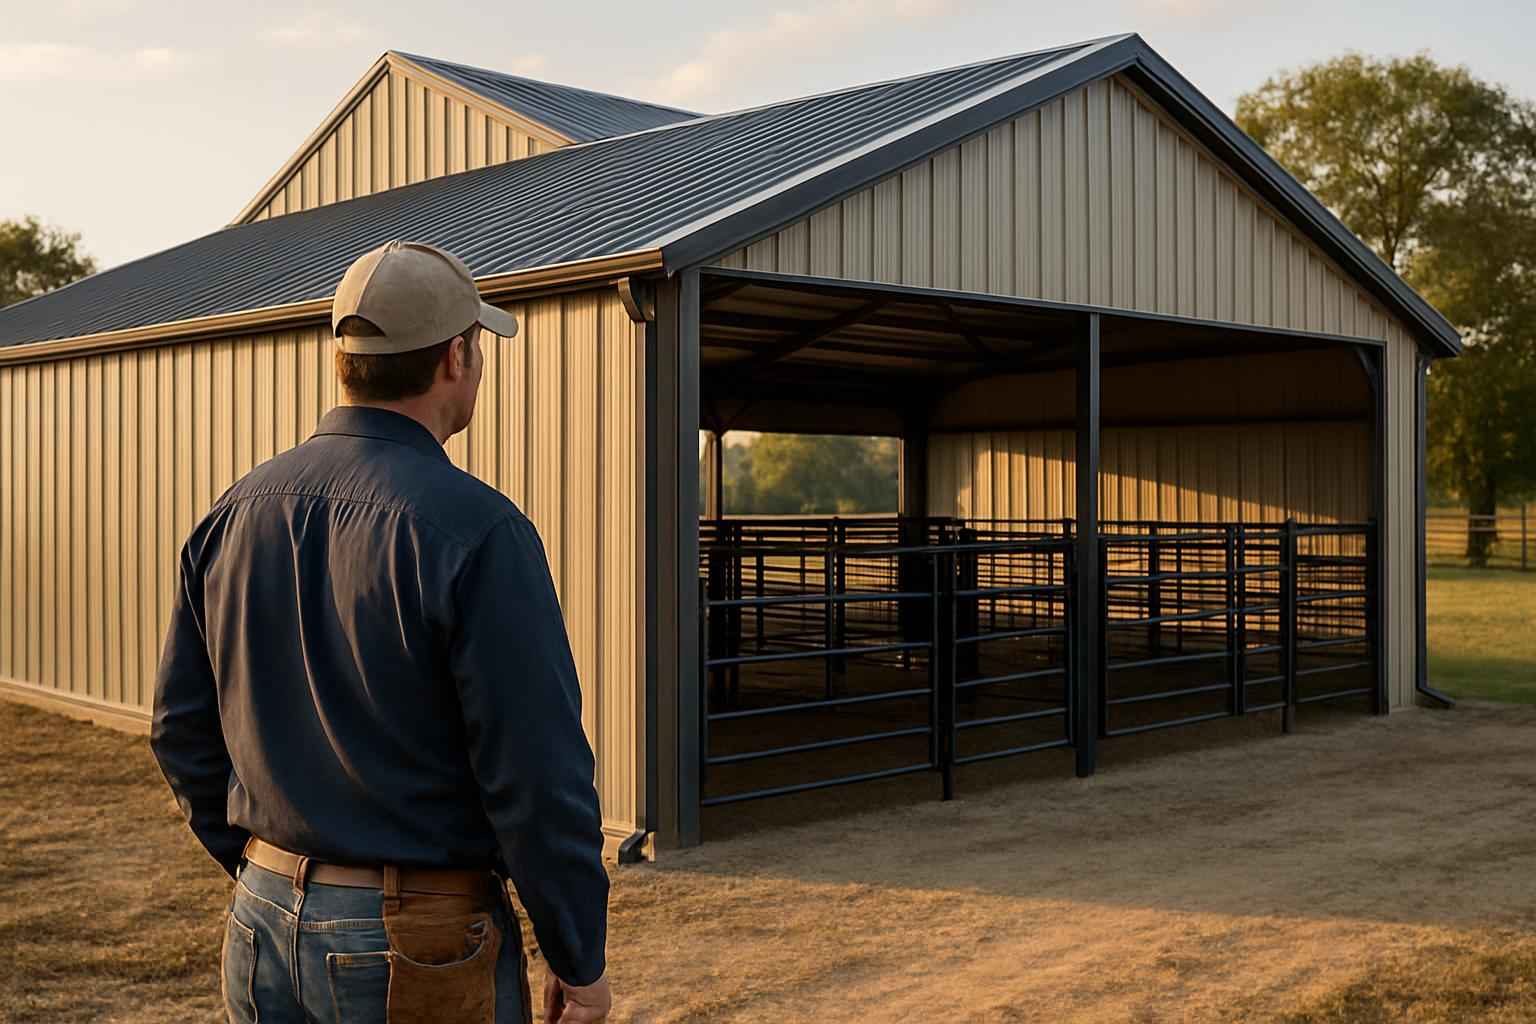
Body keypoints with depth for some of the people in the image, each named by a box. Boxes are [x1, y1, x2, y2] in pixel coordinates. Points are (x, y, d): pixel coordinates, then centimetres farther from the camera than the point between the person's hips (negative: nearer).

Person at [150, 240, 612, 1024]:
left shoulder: (236, 512, 2)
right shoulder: (473, 528, -19)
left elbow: (182, 730, 9)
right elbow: (539, 773, -19)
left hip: (265, 930, 6)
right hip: (419, 948, -6)